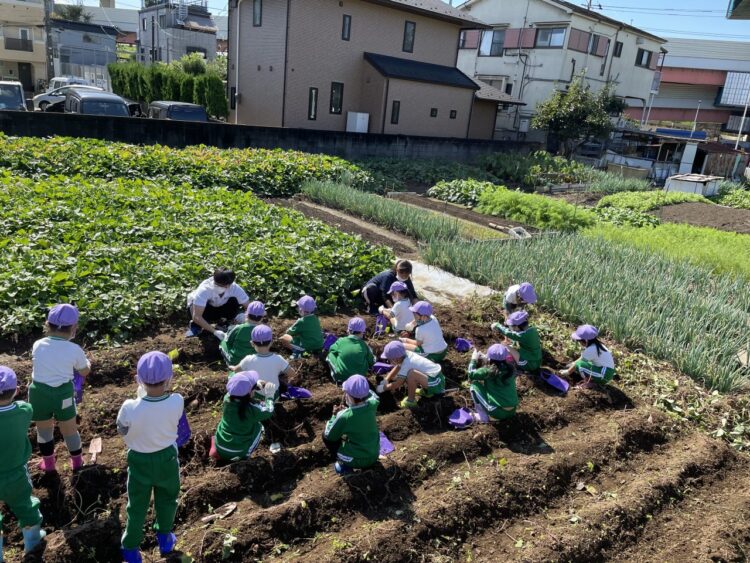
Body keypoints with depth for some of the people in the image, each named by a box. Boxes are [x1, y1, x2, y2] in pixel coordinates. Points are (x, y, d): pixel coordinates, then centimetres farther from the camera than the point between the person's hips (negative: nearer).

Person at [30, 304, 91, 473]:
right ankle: (77, 461, 37)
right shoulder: (74, 350, -13)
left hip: (39, 392, 2)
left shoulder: (38, 345, -5)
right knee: (69, 428, 19)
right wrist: (88, 362, 24)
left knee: (44, 429, 22)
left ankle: (49, 463, 39)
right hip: (63, 393, -2)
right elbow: (85, 372, 2)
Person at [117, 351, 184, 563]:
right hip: (167, 458, 1)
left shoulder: (130, 408, -32)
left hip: (140, 460, -1)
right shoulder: (177, 402, -29)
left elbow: (122, 431, -10)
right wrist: (164, 389, 2)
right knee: (167, 500, 27)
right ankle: (164, 539, 46)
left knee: (137, 506, 22)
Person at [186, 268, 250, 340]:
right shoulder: (204, 289, -38)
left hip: (219, 308, 2)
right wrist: (214, 331, -49)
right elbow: (196, 317, -42)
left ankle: (225, 323, -1)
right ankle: (196, 325, -5)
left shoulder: (235, 288, -29)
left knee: (235, 302, -28)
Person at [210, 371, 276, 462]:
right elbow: (269, 412, -8)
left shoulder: (227, 398, -15)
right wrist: (270, 396, 5)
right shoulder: (252, 409, -27)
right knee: (258, 427, 14)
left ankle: (221, 453, 26)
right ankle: (244, 456, 13)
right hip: (238, 452, -4)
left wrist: (256, 385, 10)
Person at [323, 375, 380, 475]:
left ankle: (344, 465, 5)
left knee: (325, 435, 9)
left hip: (355, 461, -5)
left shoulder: (345, 416, -27)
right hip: (374, 456, 5)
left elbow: (329, 436, -9)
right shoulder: (372, 405, -15)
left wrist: (335, 416, 0)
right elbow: (373, 396, 12)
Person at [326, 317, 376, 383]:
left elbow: (332, 350, 10)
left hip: (340, 376, -1)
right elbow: (371, 363, -1)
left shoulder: (340, 341, -11)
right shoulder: (364, 345, -9)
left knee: (330, 355, 18)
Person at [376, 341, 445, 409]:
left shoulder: (406, 365, -20)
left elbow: (397, 384, -16)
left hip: (436, 382, -10)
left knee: (411, 373, -32)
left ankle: (411, 400, -11)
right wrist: (386, 380, 10)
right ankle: (426, 390, 19)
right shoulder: (407, 354, 3)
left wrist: (383, 388, -3)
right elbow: (397, 368, 17)